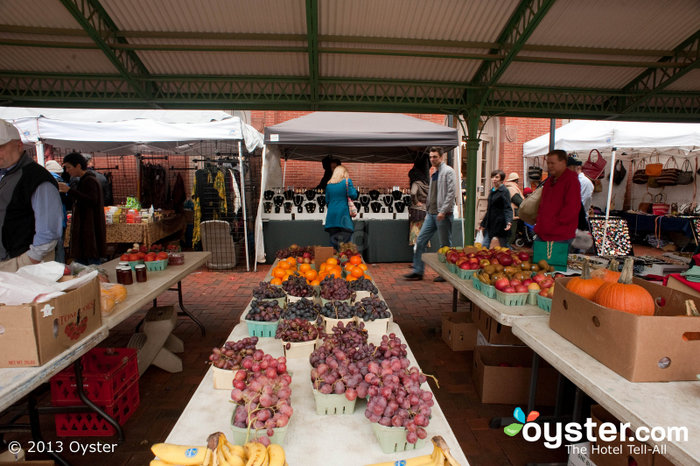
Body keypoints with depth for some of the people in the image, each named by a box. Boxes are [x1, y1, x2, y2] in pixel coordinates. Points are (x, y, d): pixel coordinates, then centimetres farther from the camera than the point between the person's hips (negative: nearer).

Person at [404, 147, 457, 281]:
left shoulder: (448, 171, -6)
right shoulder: (434, 173, 18)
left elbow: (452, 193, -15)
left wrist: (443, 211, -19)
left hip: (443, 214, -8)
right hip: (431, 214, 8)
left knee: (445, 245, 2)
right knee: (420, 241, 4)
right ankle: (418, 271, 10)